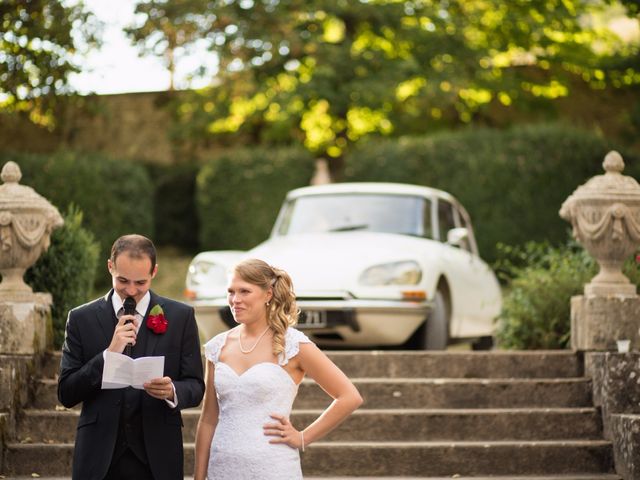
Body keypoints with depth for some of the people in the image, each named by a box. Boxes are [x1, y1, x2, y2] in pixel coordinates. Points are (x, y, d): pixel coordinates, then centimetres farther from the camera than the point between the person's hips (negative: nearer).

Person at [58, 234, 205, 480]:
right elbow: (66, 394, -2)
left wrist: (172, 392, -19)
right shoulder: (82, 319, 2)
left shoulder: (181, 317, 2)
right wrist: (108, 354, -14)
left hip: (158, 458, 0)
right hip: (100, 459, 0)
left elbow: (195, 387, 3)